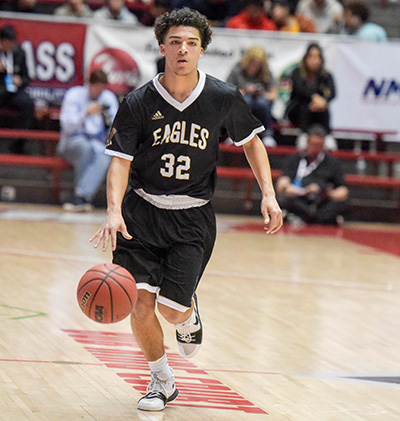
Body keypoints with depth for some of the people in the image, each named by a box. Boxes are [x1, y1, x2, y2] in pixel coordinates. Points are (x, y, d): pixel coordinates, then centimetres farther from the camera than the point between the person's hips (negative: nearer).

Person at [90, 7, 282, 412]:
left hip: (193, 217, 0)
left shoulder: (225, 98, -6)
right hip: (142, 212, 0)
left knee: (171, 308, -12)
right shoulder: (138, 103, -9)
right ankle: (161, 380, 18)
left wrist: (268, 194, 2)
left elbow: (250, 140, 10)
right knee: (140, 305, -9)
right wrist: (114, 210, -27)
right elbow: (121, 160, -10)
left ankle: (189, 316, 28)